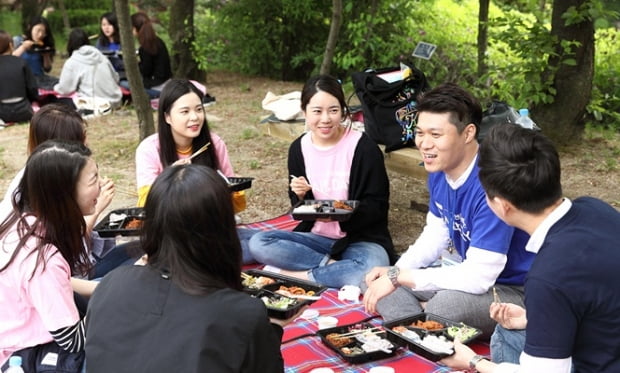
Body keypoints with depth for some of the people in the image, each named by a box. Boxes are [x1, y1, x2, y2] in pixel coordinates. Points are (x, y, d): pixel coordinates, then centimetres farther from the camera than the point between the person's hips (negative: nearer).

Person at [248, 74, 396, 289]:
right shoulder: (299, 148, 2)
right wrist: (300, 196, -13)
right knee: (258, 243, -19)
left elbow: (378, 206, -9)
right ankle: (332, 265, -15)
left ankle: (300, 275, -17)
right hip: (317, 237, 4)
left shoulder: (364, 148, -12)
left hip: (360, 238, -4)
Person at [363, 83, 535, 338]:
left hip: (515, 289, -9)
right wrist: (395, 271, -4)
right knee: (376, 282, 2)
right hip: (471, 272, 9)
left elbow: (479, 278, -31)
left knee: (444, 306, -38)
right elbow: (436, 233, 13)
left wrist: (399, 276, -25)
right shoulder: (439, 172, -2)